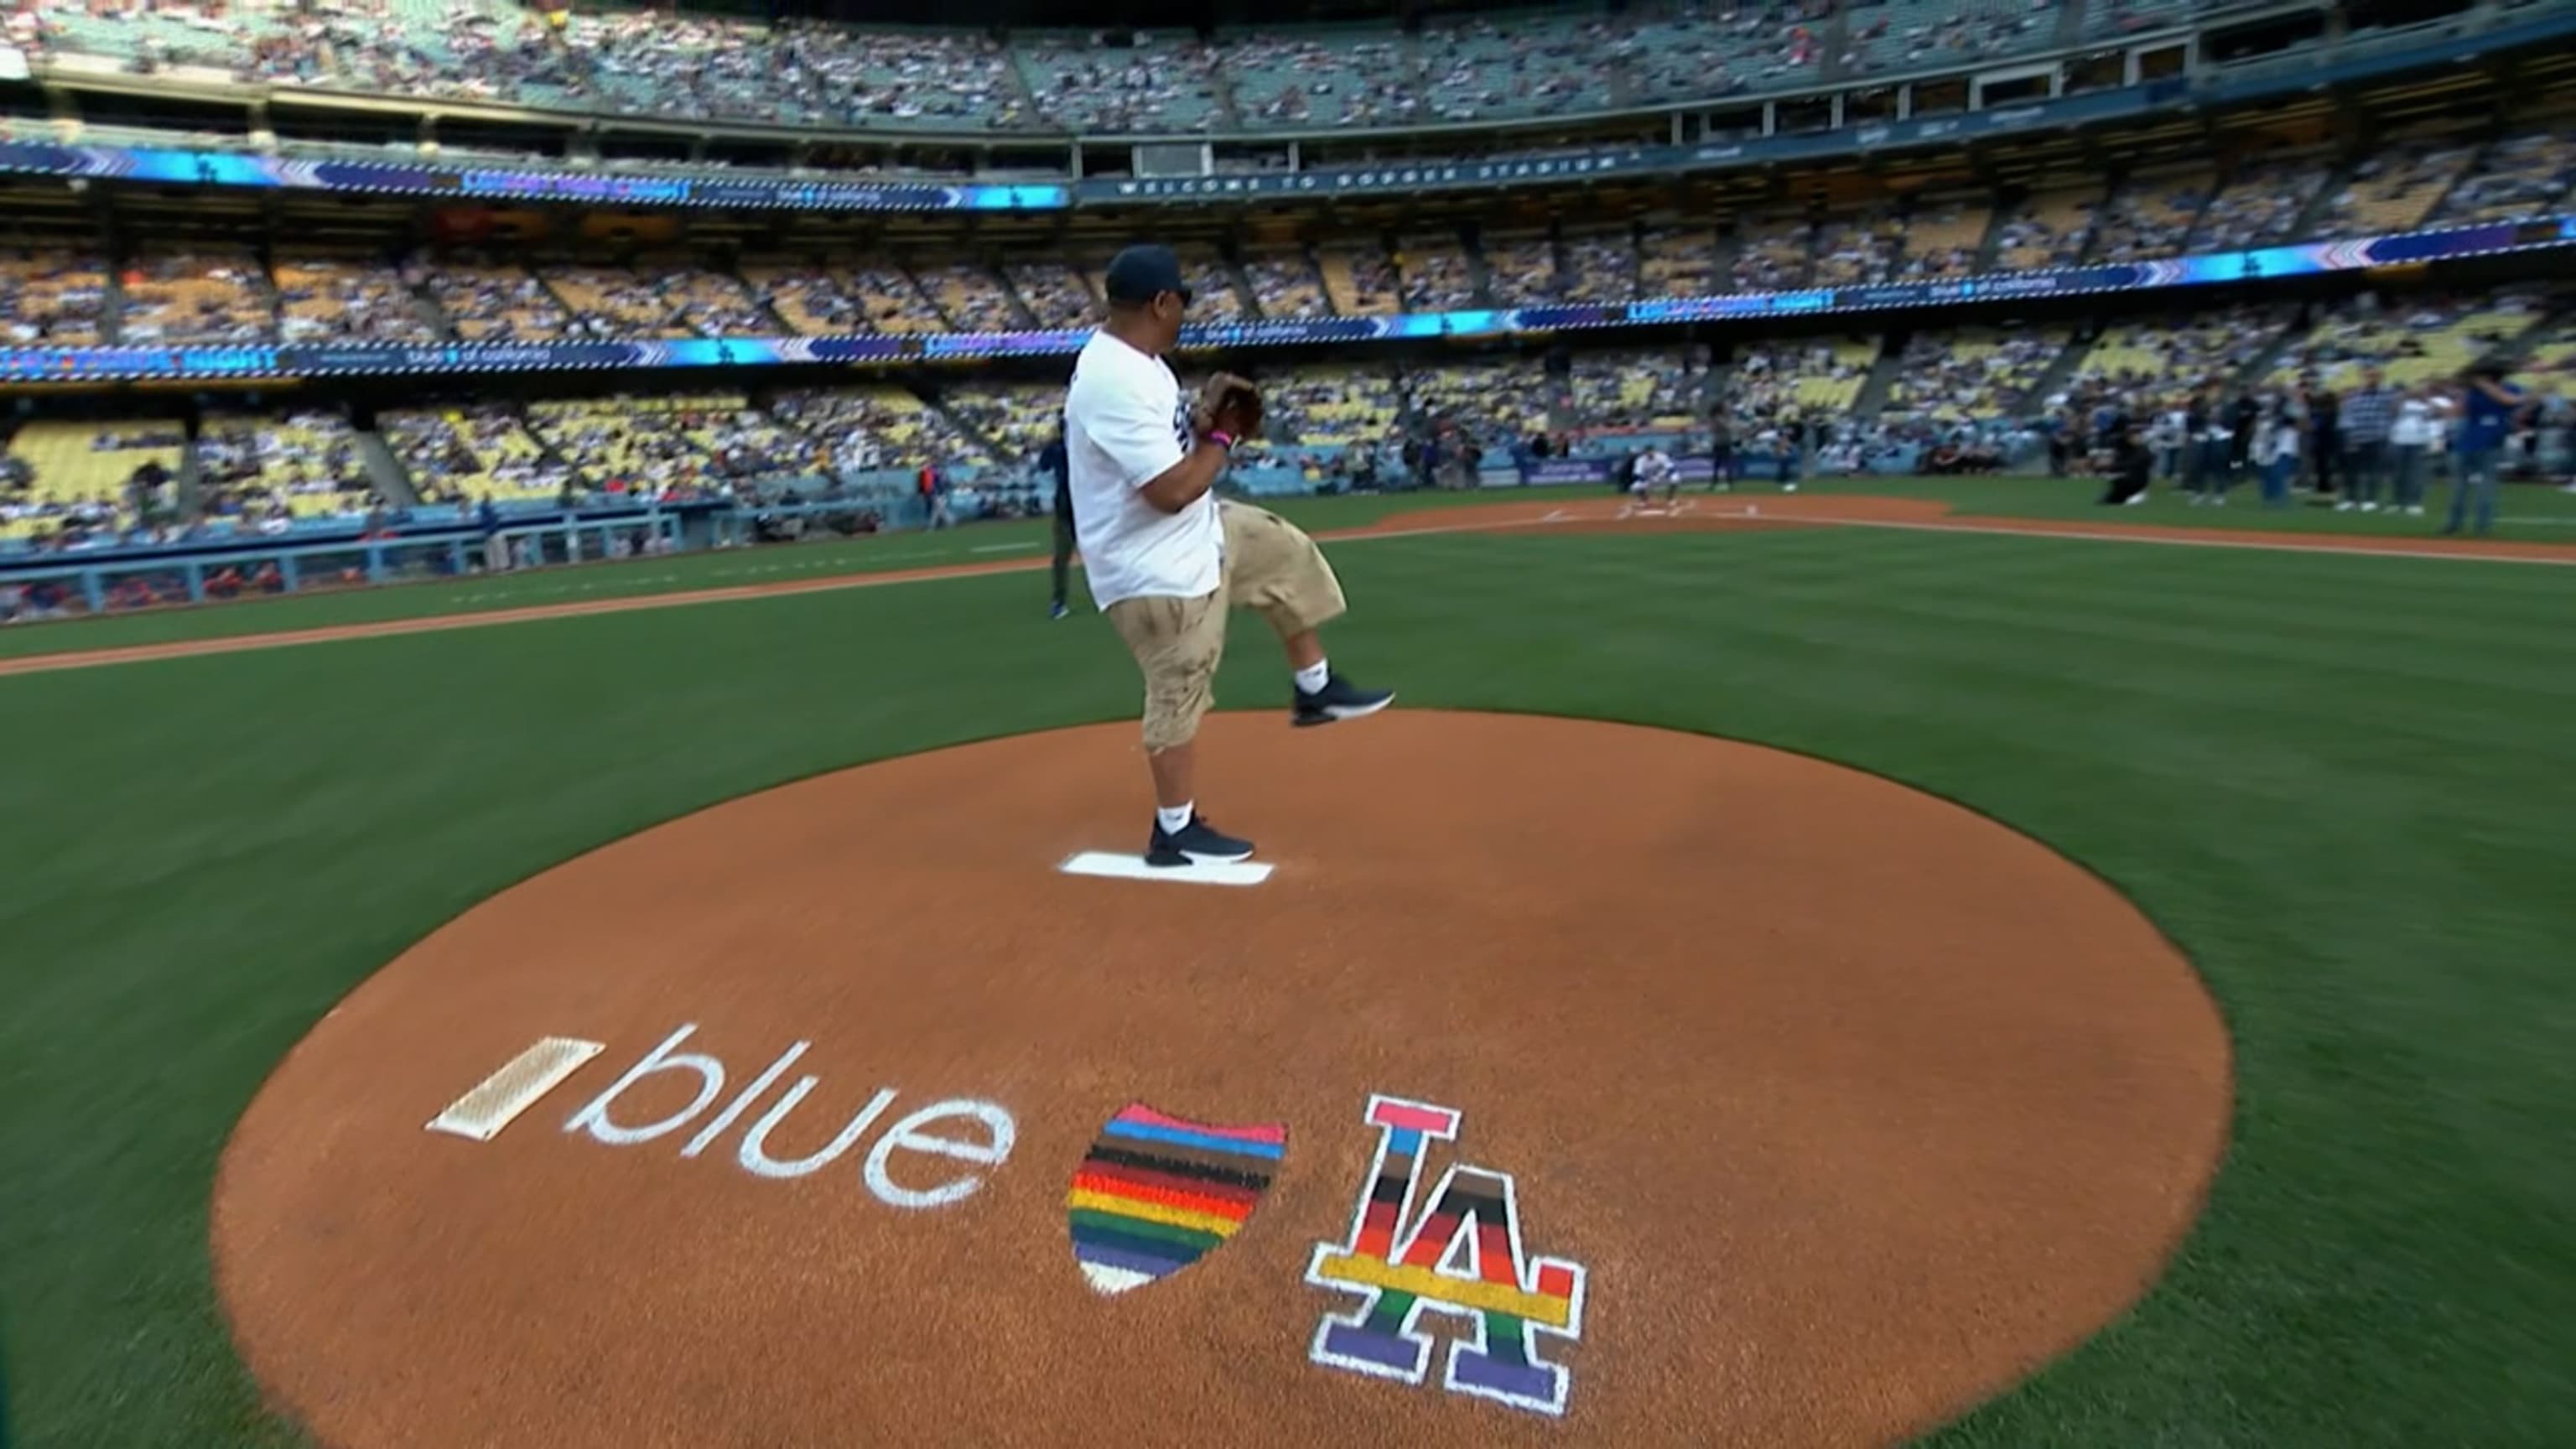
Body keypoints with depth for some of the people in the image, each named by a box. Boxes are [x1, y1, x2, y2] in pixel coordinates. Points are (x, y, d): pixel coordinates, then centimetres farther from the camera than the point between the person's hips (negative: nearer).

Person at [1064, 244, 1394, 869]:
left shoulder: (1128, 357, 4)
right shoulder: (1117, 382, -28)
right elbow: (1173, 491, -30)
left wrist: (1202, 415, -3)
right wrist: (1223, 437, -13)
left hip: (1194, 534, 10)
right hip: (1155, 569, -10)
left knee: (1286, 551, 19)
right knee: (1179, 697, 0)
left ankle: (1315, 688, 29)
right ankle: (1175, 832, 16)